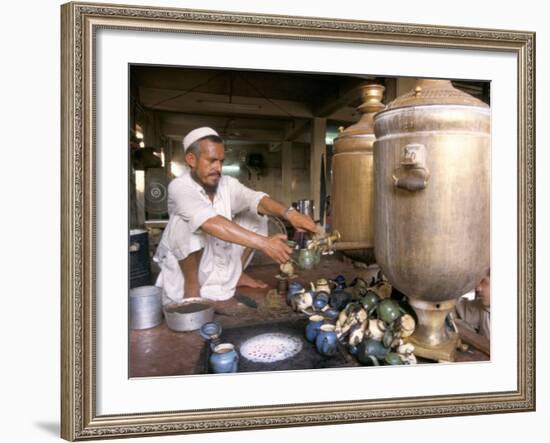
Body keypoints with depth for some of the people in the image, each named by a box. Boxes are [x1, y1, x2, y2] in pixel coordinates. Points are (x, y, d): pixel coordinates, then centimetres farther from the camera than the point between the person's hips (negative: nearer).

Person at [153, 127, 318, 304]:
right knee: (188, 223, -32)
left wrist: (289, 213, -46)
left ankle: (236, 274, 6)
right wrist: (263, 243, -48)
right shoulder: (179, 187, -25)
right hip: (183, 273, -5)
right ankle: (191, 284, -14)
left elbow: (256, 200, -25)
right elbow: (211, 223, -41)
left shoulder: (227, 183, -8)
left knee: (256, 216, -3)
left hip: (221, 263, 5)